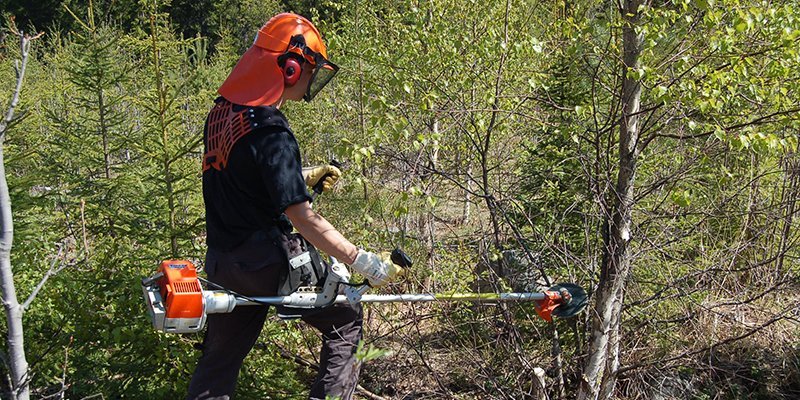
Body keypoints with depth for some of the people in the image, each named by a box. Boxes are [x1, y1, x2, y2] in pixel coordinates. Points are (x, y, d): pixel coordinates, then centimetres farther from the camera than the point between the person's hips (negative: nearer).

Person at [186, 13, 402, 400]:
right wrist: (361, 261, -21)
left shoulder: (220, 112, 4)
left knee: (219, 357, 18)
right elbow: (301, 217, -24)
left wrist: (304, 175, 17)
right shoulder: (270, 132, -23)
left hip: (223, 262, 8)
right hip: (267, 264, -8)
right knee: (345, 320, 11)